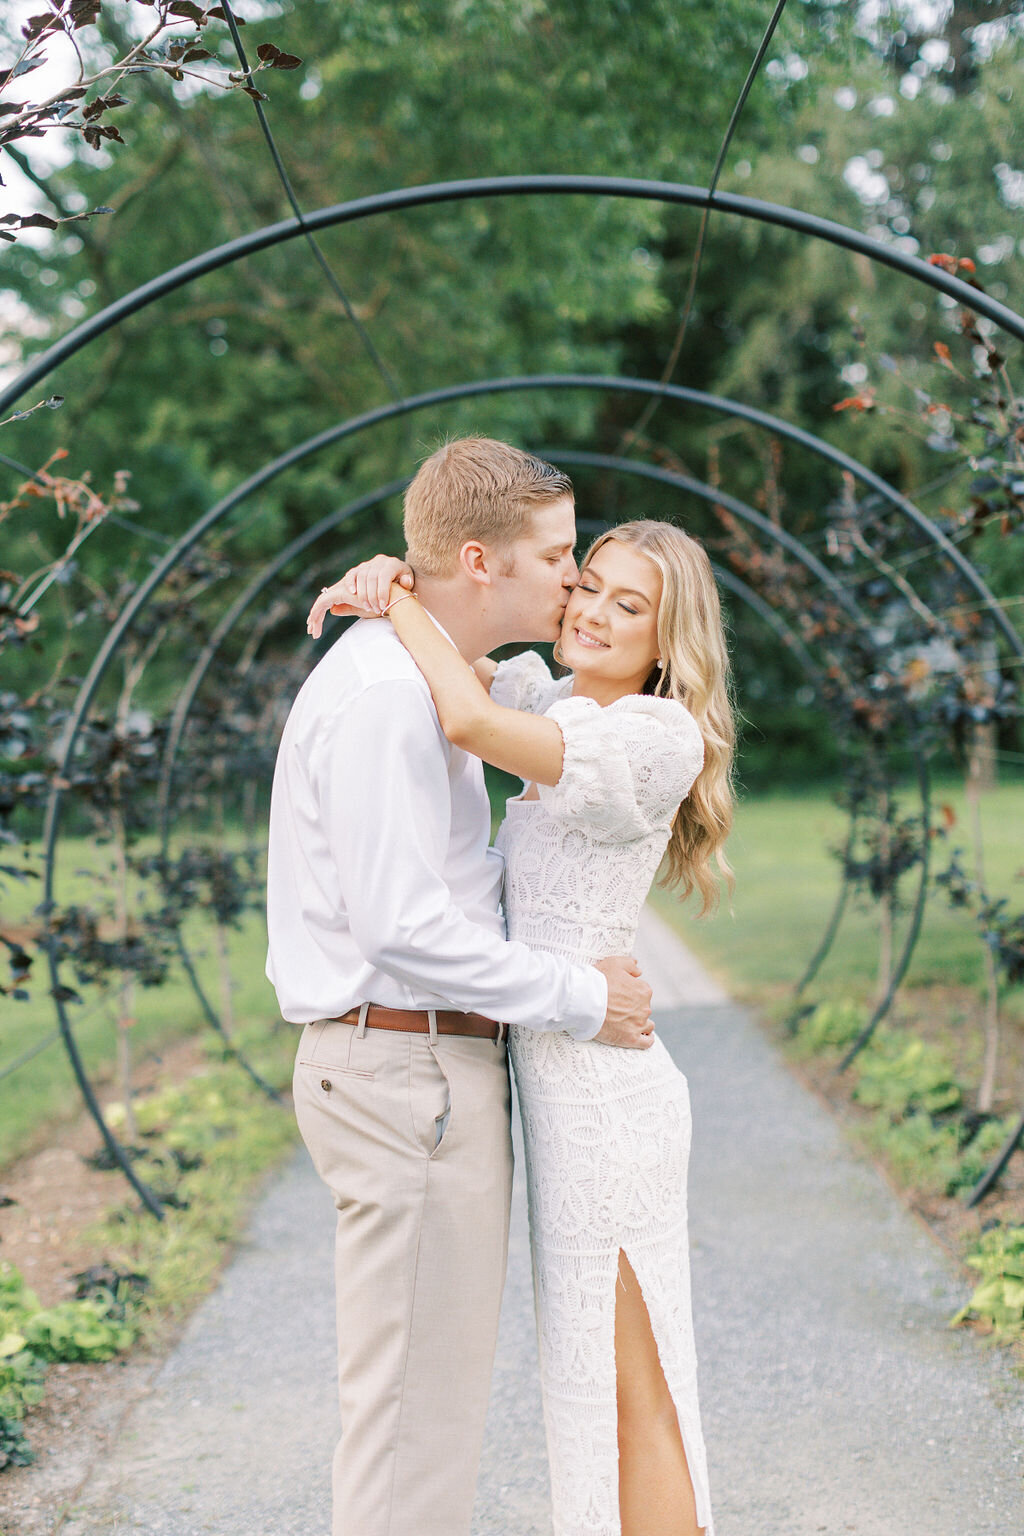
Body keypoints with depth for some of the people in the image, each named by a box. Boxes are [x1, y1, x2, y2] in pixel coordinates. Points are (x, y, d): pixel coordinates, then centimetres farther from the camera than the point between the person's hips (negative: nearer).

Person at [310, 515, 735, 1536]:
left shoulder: (658, 738, -16)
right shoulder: (561, 707, 10)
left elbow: (469, 722, -27)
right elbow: (463, 669, 21)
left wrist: (398, 603, -11)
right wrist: (388, 585, -2)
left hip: (601, 1092, -9)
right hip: (559, 1079, 9)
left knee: (627, 1385, 0)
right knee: (601, 1366, 17)